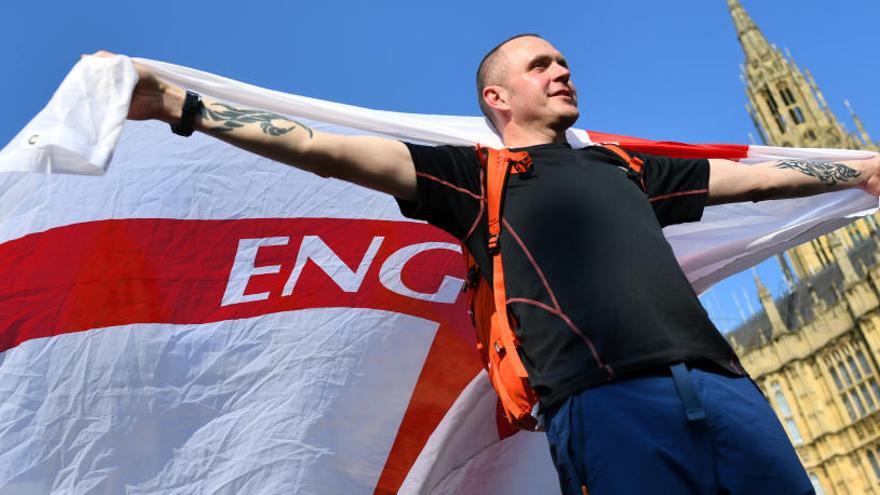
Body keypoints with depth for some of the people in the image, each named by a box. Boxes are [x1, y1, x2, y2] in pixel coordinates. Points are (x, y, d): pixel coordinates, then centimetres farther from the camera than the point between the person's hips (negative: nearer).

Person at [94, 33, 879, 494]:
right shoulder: (474, 175, 13)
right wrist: (179, 105, 1)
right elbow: (322, 149, 6)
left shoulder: (624, 169, 28)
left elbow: (756, 175, 35)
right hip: (606, 402, -5)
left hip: (723, 386, 5)